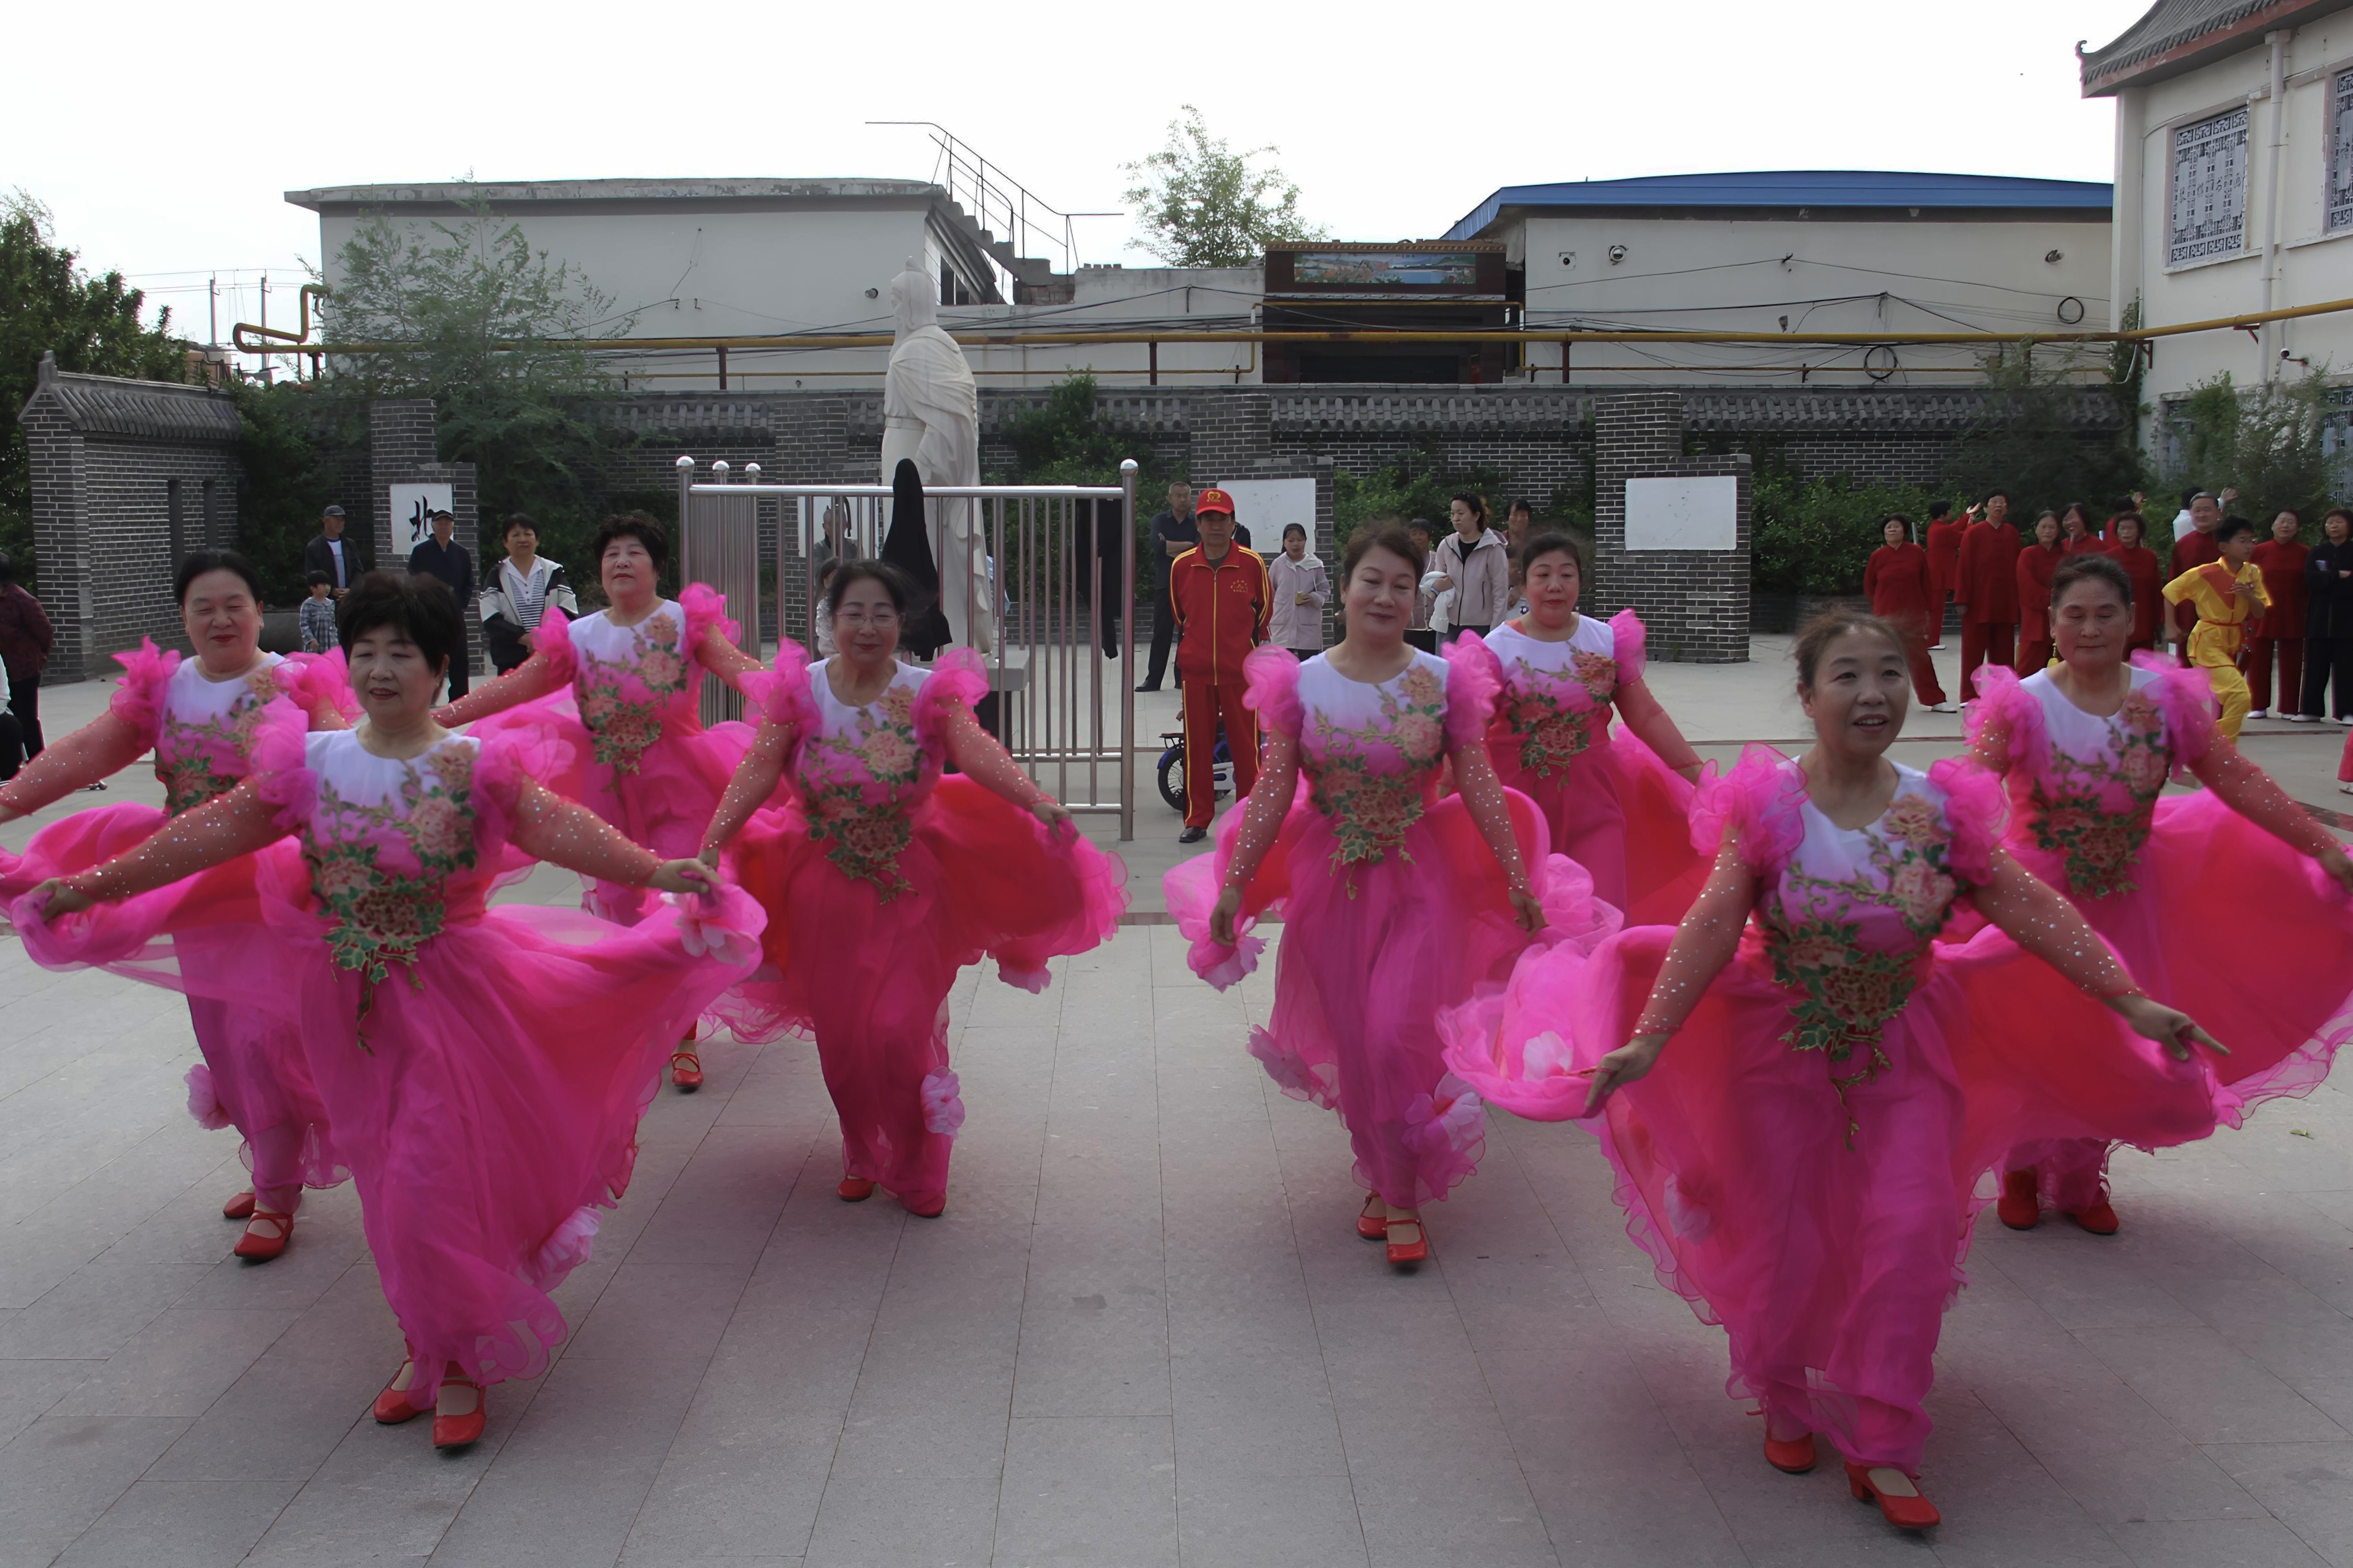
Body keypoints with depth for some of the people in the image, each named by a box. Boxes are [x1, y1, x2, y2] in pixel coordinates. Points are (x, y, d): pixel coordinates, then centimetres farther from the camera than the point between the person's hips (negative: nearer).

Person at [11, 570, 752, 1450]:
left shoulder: (476, 767, -8)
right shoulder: (314, 765, 1)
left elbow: (559, 827, -20)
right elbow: (210, 835, 5)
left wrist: (657, 871, -35)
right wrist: (90, 887, 6)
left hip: (451, 996, -3)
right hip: (350, 1003, 4)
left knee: (437, 1177, -4)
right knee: (386, 1180, 12)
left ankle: (460, 1362, 14)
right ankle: (428, 1344, 31)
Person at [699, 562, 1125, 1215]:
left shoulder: (929, 693, -6)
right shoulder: (800, 692, -3)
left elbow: (977, 752, -22)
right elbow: (757, 771, -13)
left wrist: (1036, 801, -40)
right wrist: (711, 844, -26)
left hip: (910, 890, -2)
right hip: (826, 890, 2)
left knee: (902, 1029, -5)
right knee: (840, 1033, 9)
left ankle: (917, 1168, 19)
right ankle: (863, 1155, 35)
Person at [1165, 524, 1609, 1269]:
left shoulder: (1442, 679, -5)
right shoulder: (1301, 683, -4)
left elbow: (1479, 788, -3)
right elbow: (1274, 794, -2)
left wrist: (1519, 879, -4)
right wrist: (1233, 887, -3)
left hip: (1417, 879, -1)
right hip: (1329, 878, 2)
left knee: (1395, 1035, -10)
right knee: (1352, 1041, 8)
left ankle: (1402, 1194, 11)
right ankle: (1384, 1178, 30)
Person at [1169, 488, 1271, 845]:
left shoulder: (1252, 563, -5)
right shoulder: (1181, 566, 0)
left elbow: (1265, 609, 9)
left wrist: (1249, 642, 11)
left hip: (1240, 671, -2)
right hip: (1195, 671, 2)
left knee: (1245, 746, 3)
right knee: (1196, 748, 6)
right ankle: (1197, 820, 16)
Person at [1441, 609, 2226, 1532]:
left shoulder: (1941, 809, -8)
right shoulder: (1767, 806, -15)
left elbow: (2031, 912, -5)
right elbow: (1714, 927, -21)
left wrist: (2130, 1003, -7)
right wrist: (1645, 1042, -29)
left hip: (1904, 1051, 2)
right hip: (1782, 1047, -2)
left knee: (1911, 1232, -5)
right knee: (1780, 1233, 7)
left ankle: (1880, 1447, 10)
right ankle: (1783, 1404, 34)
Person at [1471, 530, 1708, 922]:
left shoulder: (1607, 640, 3)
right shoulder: (1500, 648, -6)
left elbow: (1647, 717, 7)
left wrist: (1702, 777, 5)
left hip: (1591, 800, 2)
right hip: (1519, 798, -2)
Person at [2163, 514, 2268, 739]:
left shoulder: (2252, 573, 1)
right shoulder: (2205, 573, -15)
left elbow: (2260, 611, 3)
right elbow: (2169, 592, -5)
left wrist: (2248, 595, -18)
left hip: (2234, 642, 7)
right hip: (2207, 642, -7)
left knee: (2216, 701, 18)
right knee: (2240, 695, -21)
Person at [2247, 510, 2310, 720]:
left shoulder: (2305, 554, 2)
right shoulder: (2259, 551, -1)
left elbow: (2310, 586, 6)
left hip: (2292, 616, 1)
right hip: (2262, 615, -1)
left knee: (2291, 663, 4)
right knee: (2259, 661, 2)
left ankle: (2289, 708, 12)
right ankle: (2259, 707, 11)